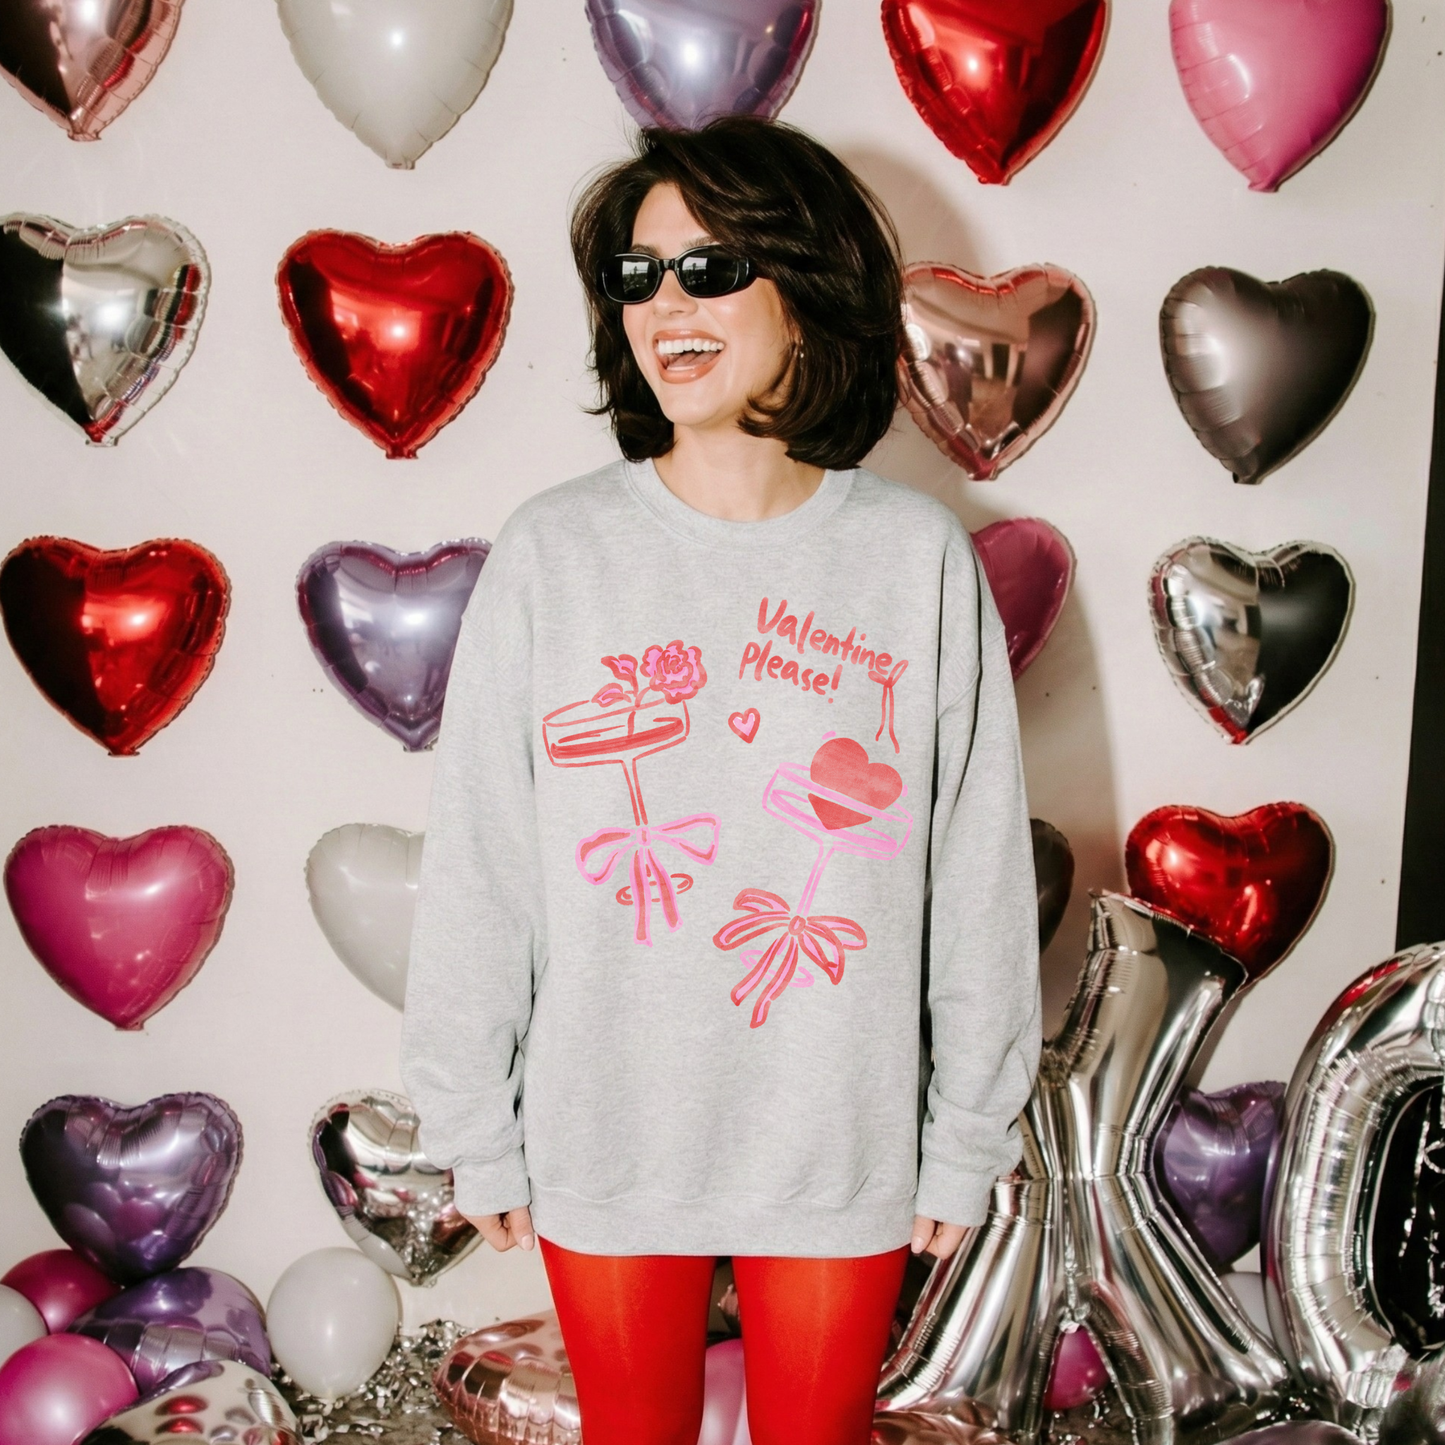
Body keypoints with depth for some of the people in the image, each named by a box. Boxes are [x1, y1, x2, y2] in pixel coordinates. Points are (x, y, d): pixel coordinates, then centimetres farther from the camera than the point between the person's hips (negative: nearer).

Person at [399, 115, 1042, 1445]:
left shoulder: (919, 555, -8)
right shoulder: (553, 551, -9)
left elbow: (980, 877, -3)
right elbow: (477, 872, -4)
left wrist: (969, 1136, 1)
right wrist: (474, 1130, 0)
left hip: (844, 1140, 0)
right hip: (606, 1139, 0)